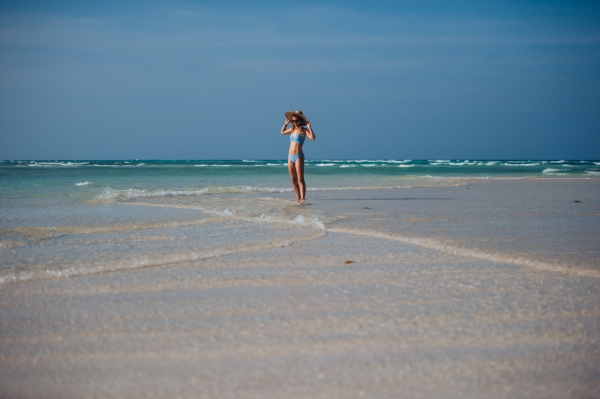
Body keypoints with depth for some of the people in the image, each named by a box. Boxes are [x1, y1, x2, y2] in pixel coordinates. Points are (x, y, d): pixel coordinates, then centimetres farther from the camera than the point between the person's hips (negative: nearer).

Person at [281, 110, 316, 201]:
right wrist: (285, 124, 22)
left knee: (300, 179, -14)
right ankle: (298, 198, 14)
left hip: (299, 156, -7)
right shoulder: (292, 129, 12)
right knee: (294, 180, 7)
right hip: (290, 156, 7)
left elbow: (312, 137, -23)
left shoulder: (304, 130, -5)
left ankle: (303, 198, -21)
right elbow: (282, 132, 33)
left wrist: (309, 127, -19)